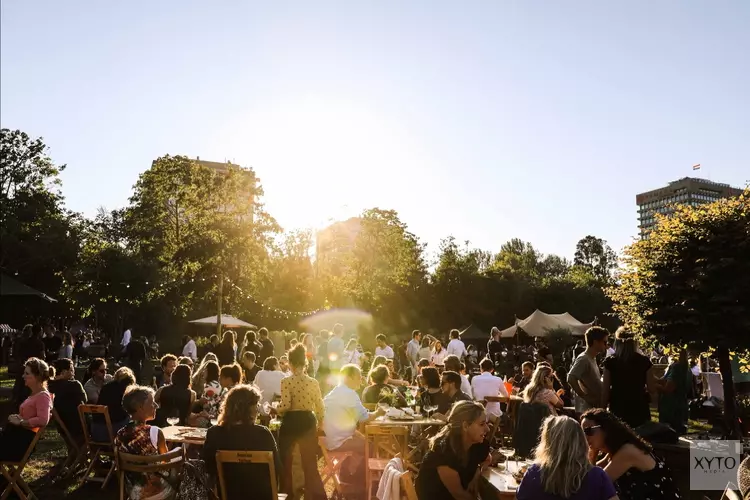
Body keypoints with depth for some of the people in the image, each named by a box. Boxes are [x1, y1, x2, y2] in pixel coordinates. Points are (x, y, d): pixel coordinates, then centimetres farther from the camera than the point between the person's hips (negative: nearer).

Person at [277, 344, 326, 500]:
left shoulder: (286, 382, -12)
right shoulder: (313, 382, -4)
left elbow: (285, 406, -21)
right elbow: (320, 408, -2)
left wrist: (275, 410, 0)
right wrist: (318, 422, 15)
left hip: (290, 423, -2)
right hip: (308, 422, 2)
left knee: (285, 459, 18)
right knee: (310, 462, 14)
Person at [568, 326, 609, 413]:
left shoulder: (592, 359, 15)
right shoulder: (583, 359, -15)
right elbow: (571, 379, -27)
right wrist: (585, 396, -22)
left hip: (596, 408, 10)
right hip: (587, 410, -10)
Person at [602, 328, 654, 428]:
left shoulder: (610, 361, -5)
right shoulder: (644, 361, -3)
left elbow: (605, 389, -3)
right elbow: (652, 386, 0)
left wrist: (603, 409, 5)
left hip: (618, 408, 0)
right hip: (639, 408, 1)